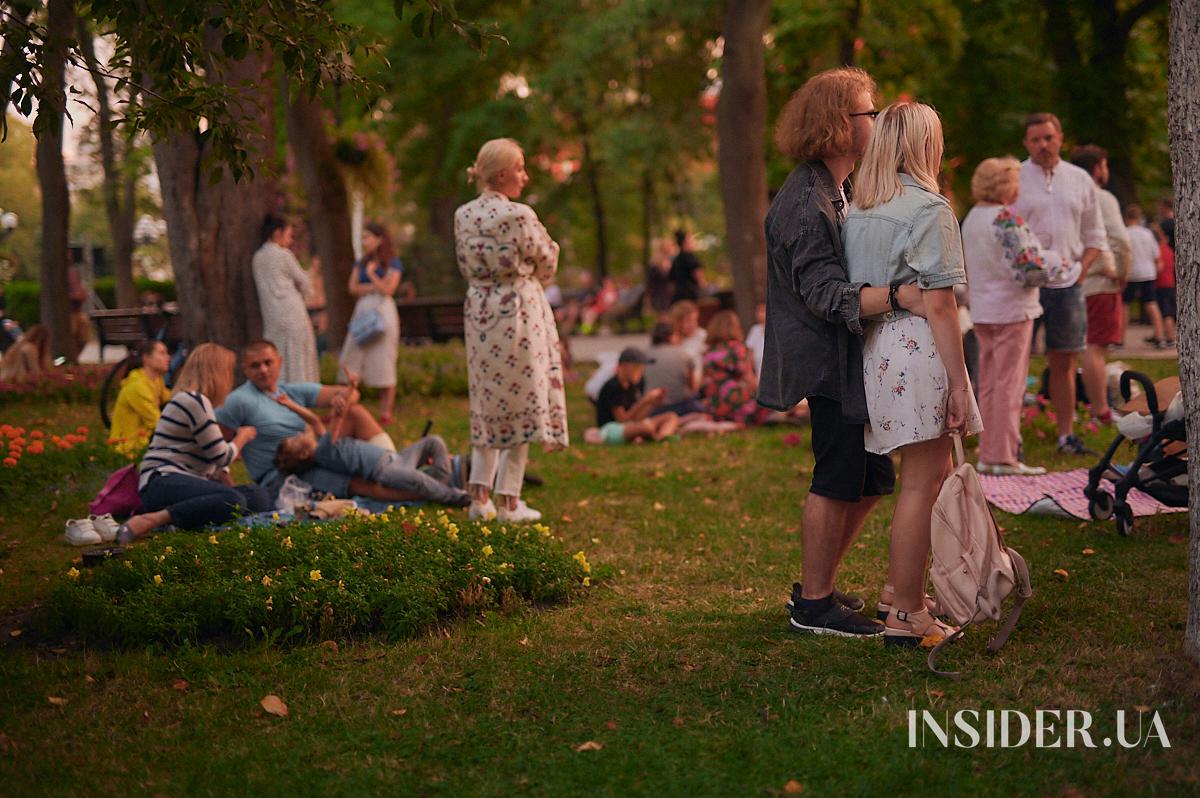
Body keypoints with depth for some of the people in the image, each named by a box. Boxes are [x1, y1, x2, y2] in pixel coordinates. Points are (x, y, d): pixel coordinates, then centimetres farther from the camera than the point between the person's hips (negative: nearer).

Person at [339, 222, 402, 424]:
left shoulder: (393, 264, 1)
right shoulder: (361, 263, 17)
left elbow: (388, 289, -10)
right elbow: (352, 288, 4)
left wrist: (371, 274, -2)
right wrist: (374, 287, -8)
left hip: (383, 311, -5)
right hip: (362, 311, 5)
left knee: (384, 364, -5)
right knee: (351, 363, -1)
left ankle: (386, 412, -1)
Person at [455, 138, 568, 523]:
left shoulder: (463, 216, 3)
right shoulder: (519, 216, -15)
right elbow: (547, 265, -4)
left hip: (479, 309, 6)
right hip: (519, 310, -6)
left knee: (487, 404, 15)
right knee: (520, 403, 1)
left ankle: (480, 496, 12)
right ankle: (509, 501, 2)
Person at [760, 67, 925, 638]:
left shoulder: (835, 192, 15)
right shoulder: (806, 202, -18)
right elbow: (826, 293, -26)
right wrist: (899, 295, -38)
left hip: (849, 357, 10)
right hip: (828, 361, -10)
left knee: (871, 479, 13)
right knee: (837, 482, -4)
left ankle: (815, 585, 24)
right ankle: (814, 606, 7)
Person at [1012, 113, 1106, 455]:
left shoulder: (1080, 180, 11)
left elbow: (1094, 233, 16)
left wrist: (1081, 268, 1)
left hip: (1067, 282, 3)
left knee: (1064, 362, 8)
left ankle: (1066, 435, 14)